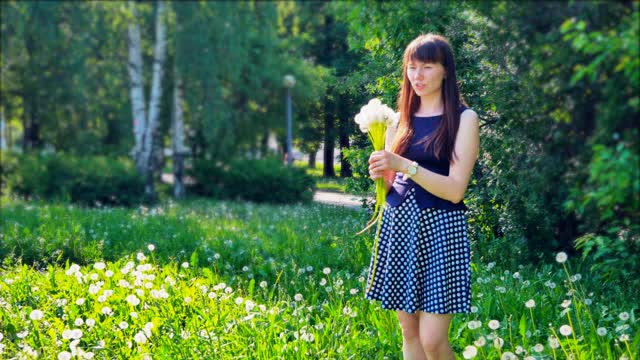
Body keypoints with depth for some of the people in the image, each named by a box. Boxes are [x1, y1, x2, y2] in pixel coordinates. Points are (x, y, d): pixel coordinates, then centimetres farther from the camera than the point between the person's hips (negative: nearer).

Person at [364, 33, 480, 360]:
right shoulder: (401, 119, 11)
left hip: (439, 228, -5)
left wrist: (405, 165, -22)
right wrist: (380, 173, -8)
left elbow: (455, 190, -13)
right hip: (399, 225, 5)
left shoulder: (463, 118, -4)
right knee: (409, 332, 8)